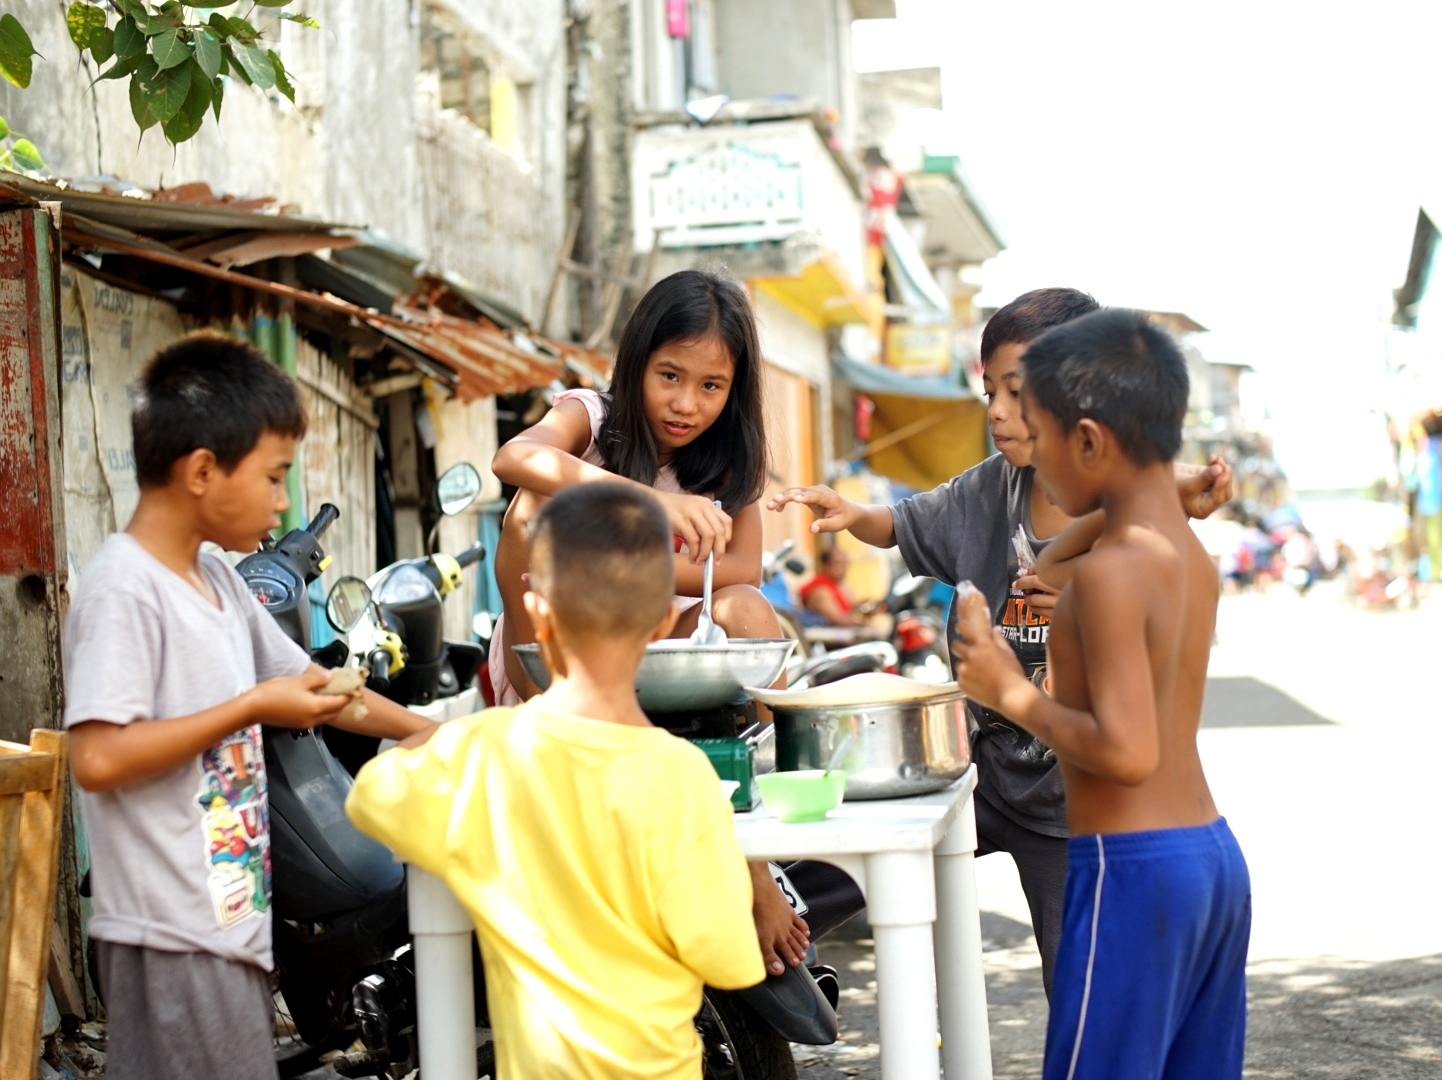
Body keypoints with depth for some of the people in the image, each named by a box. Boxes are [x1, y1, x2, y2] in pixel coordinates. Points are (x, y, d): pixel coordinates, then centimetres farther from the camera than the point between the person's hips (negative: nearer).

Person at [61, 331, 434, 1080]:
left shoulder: (216, 580, 12)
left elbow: (308, 682, 22)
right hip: (172, 935, -9)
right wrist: (251, 708, -19)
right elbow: (97, 758, -24)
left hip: (229, 924, 9)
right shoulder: (124, 591, -16)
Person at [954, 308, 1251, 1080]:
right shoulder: (1193, 559, 10)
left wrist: (1013, 694, -11)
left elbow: (1125, 750, -23)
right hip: (1214, 854, 9)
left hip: (1132, 869, -9)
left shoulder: (1108, 570, -17)